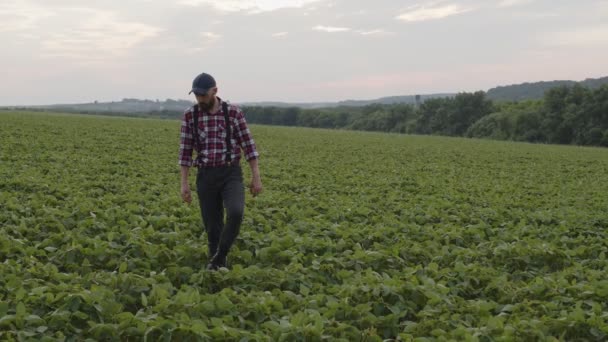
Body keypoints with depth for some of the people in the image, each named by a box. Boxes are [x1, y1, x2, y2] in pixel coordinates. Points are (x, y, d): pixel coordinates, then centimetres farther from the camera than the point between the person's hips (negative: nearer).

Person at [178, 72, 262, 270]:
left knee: (235, 212, -25)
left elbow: (248, 145, -1)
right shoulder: (190, 115, 0)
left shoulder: (234, 112, -3)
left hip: (231, 174, -1)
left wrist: (256, 177, -4)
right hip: (206, 176, 2)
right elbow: (185, 151, 2)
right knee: (212, 225, 3)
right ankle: (217, 268, 20)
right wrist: (184, 183, -2)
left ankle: (219, 257, -4)